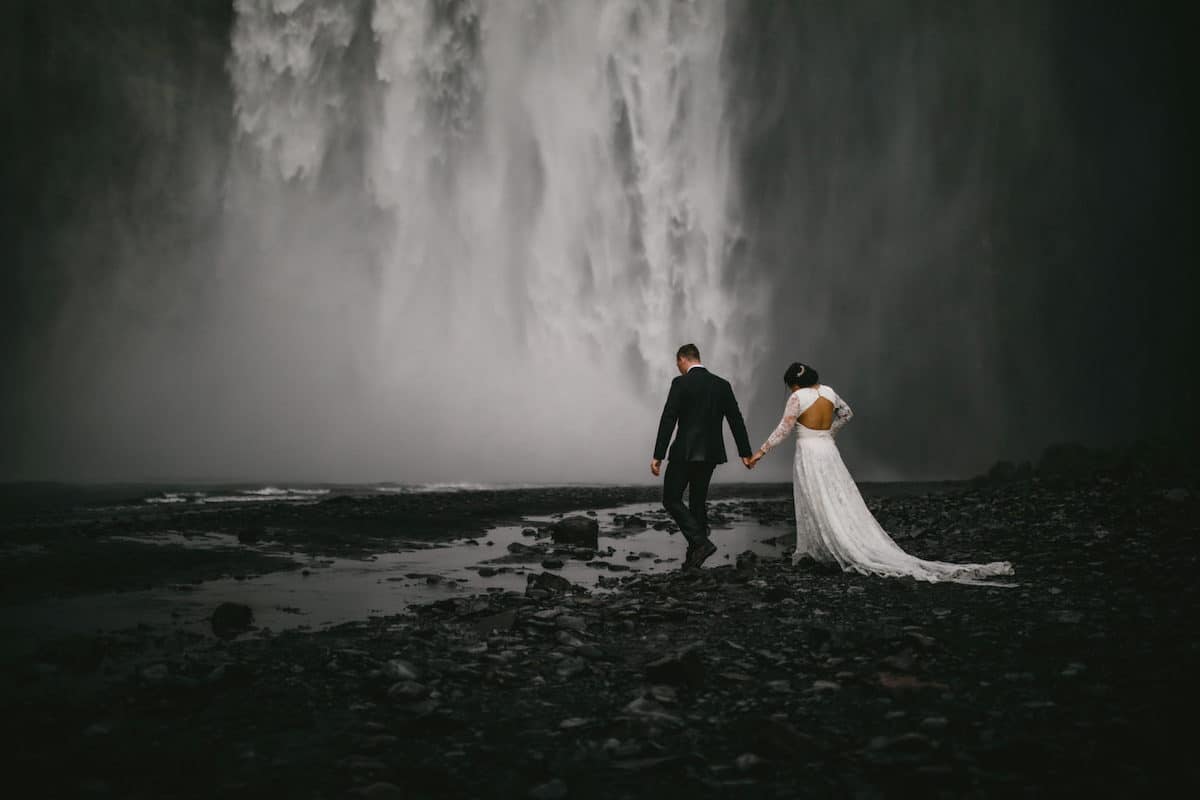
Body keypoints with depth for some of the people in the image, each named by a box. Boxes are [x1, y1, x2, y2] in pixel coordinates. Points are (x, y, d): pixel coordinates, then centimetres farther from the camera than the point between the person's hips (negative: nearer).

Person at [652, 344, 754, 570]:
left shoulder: (681, 383, -9)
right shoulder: (722, 384, 7)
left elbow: (668, 420, -14)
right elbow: (736, 420, 8)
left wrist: (658, 456, -13)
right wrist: (745, 453, 13)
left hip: (685, 452, -6)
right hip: (711, 453, 6)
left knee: (671, 499, 3)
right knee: (698, 502, 15)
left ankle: (701, 542, -13)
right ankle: (694, 556, 16)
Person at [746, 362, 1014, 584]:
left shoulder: (798, 397, -12)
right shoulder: (828, 391, 6)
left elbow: (782, 430, -10)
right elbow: (847, 413, 24)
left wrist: (760, 453, -3)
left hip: (808, 455, -6)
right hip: (830, 453, 6)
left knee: (817, 510, 0)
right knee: (845, 508, 5)